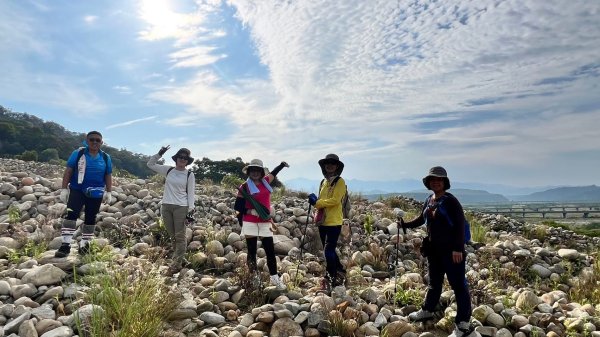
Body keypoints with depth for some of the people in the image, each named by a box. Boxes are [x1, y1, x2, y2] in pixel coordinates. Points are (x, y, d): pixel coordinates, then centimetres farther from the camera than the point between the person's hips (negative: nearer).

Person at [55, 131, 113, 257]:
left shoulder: (105, 157, 3)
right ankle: (65, 245, -12)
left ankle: (84, 245, 22)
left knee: (90, 218, 9)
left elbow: (108, 176, 9)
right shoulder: (78, 153, -3)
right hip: (77, 190, -2)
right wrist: (64, 189, -6)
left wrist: (109, 193, 5)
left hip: (96, 194, 2)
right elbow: (68, 171, -2)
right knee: (71, 214, -15)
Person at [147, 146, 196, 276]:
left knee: (180, 237, -3)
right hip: (166, 206, 4)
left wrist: (191, 209, -10)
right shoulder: (168, 170, 7)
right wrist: (159, 153, 0)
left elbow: (190, 193, -1)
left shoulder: (189, 174, -1)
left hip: (181, 207, -4)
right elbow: (150, 164, 13)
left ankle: (176, 264, 4)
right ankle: (181, 259, 25)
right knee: (173, 236, 12)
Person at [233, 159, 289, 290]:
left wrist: (282, 164, 40)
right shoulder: (244, 187, -4)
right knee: (252, 251, 6)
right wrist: (252, 211, -18)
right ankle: (254, 278, 16)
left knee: (270, 251, 6)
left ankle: (275, 278, 15)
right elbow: (237, 207, -5)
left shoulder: (266, 181, 6)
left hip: (265, 222, 3)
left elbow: (273, 173, 28)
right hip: (250, 223, -3)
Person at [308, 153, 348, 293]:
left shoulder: (340, 181, -8)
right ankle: (340, 272, 34)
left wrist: (317, 202, -17)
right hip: (323, 222, 8)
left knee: (329, 250, -11)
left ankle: (330, 279, -2)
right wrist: (315, 201, 0)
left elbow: (335, 200, -19)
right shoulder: (324, 182, 15)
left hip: (334, 222, -8)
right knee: (329, 250, 17)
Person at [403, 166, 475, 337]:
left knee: (459, 285, -1)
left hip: (451, 251, -8)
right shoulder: (429, 201, 9)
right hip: (434, 250, 8)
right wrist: (406, 224, 12)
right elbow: (422, 219, 23)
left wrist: (458, 248, -23)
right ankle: (427, 311, 37)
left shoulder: (450, 201, -14)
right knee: (434, 283, 22)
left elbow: (460, 225, -18)